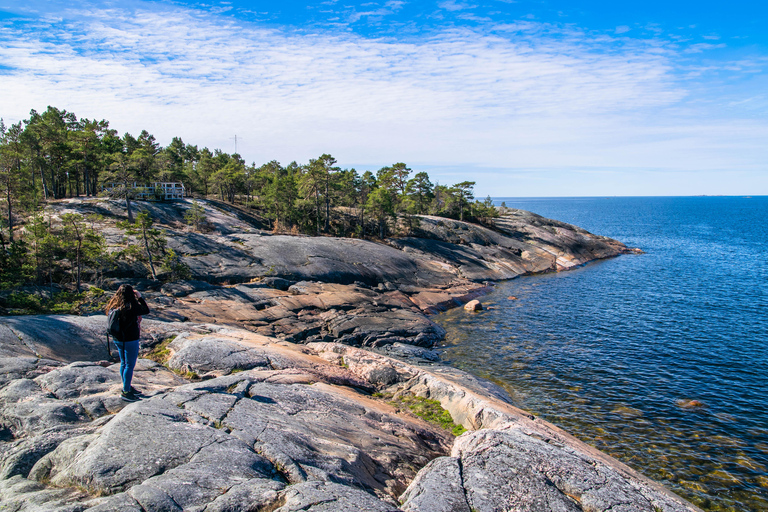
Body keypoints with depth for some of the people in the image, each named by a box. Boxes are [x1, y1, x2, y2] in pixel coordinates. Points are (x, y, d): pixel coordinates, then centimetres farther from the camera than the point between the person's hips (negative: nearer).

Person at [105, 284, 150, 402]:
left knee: (123, 364, 19)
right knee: (130, 365, 4)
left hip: (118, 339, 8)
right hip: (130, 340, -8)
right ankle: (125, 391, 11)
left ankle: (127, 387, 34)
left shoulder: (114, 306, -2)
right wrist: (140, 298, -3)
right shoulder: (131, 307, -23)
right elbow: (146, 311, -9)